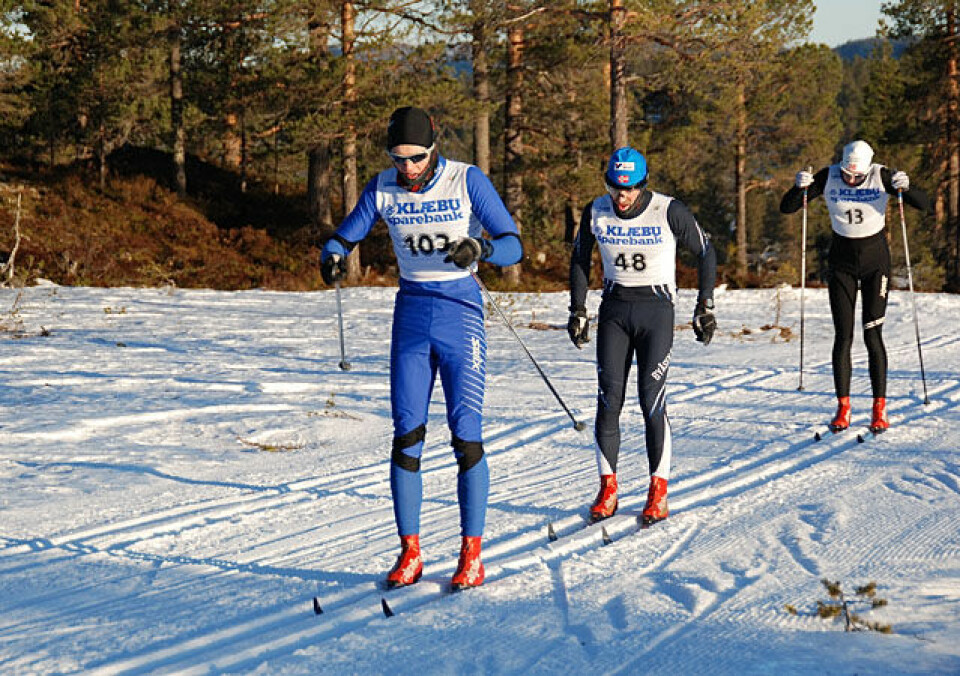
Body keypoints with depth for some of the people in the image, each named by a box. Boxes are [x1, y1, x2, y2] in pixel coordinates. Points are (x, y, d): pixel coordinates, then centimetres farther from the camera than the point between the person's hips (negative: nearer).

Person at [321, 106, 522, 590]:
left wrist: (479, 248, -33)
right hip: (411, 314, 3)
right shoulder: (383, 188, 1)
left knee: (465, 435, -7)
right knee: (406, 435, -1)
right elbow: (343, 237, 6)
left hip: (461, 311, -3)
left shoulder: (467, 181, -9)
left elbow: (513, 246, -11)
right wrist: (332, 258, -18)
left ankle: (472, 554, -1)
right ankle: (410, 552, 6)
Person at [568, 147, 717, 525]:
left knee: (652, 400, -10)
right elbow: (580, 259, 14)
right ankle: (608, 489, 3)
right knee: (609, 400, -3)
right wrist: (577, 311, 11)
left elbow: (705, 253, 1)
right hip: (614, 309, 3)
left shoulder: (669, 212, -11)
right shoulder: (595, 213, -2)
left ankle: (659, 492, -3)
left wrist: (705, 306, 0)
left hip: (656, 309, -3)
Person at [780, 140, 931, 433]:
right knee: (843, 336, -3)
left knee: (872, 335, -6)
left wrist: (905, 188, -35)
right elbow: (786, 208, -8)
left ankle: (880, 409, 0)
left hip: (875, 259, -1)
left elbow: (923, 204, -15)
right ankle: (843, 408, 2)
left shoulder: (881, 176, -12)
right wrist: (800, 188, -28)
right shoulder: (828, 177, -9)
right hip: (842, 260, 1)